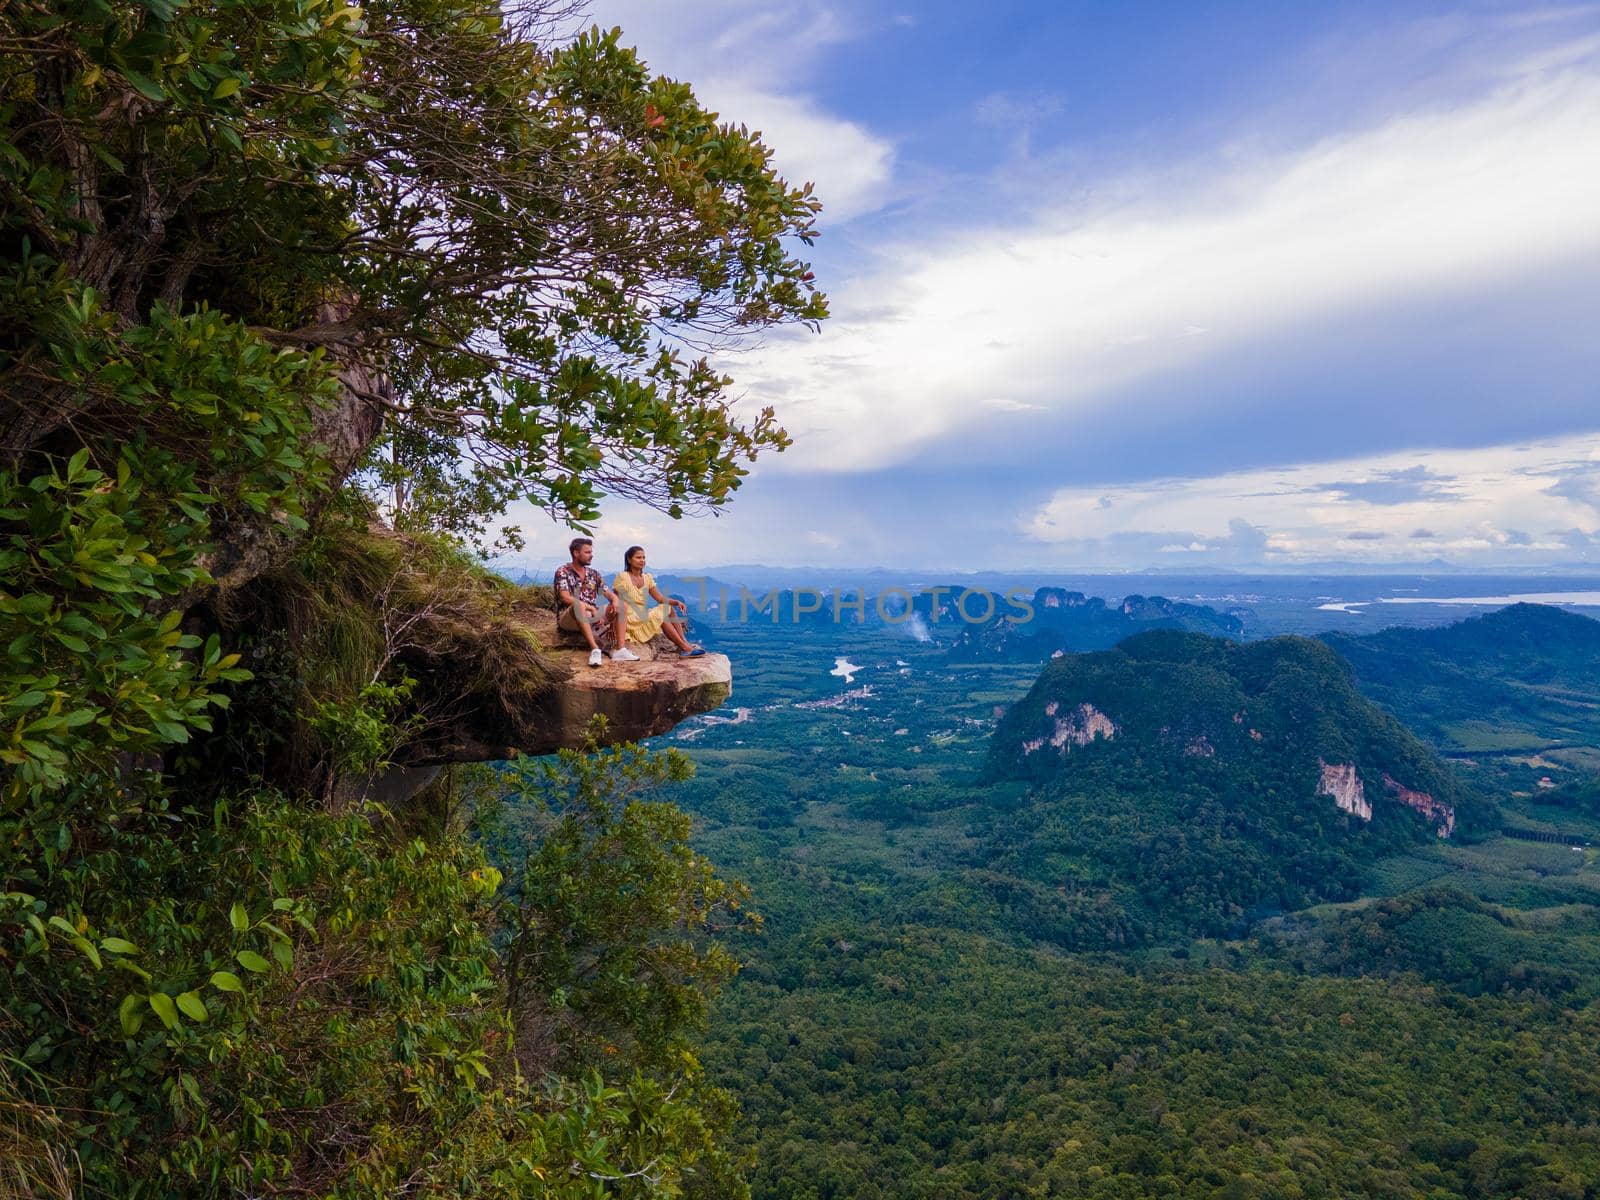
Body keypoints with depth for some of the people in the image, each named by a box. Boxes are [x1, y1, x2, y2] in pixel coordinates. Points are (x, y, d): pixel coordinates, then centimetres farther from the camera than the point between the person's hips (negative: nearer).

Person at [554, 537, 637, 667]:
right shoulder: (562, 572, -4)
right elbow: (565, 597, -17)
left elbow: (609, 593, 9)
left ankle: (620, 649, -24)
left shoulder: (593, 574, 14)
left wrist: (615, 600, -15)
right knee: (578, 604, -37)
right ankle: (594, 649, -45)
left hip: (590, 618, 6)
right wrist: (589, 607, -22)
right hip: (568, 619, -6)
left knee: (620, 606, -9)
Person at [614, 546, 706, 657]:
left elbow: (660, 598, 7)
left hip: (644, 617, 7)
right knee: (661, 616, -25)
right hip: (630, 619, -7)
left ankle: (685, 643, -23)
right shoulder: (622, 578, -7)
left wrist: (677, 602, -9)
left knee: (669, 608, -12)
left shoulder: (647, 577, 12)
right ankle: (685, 648, -27)